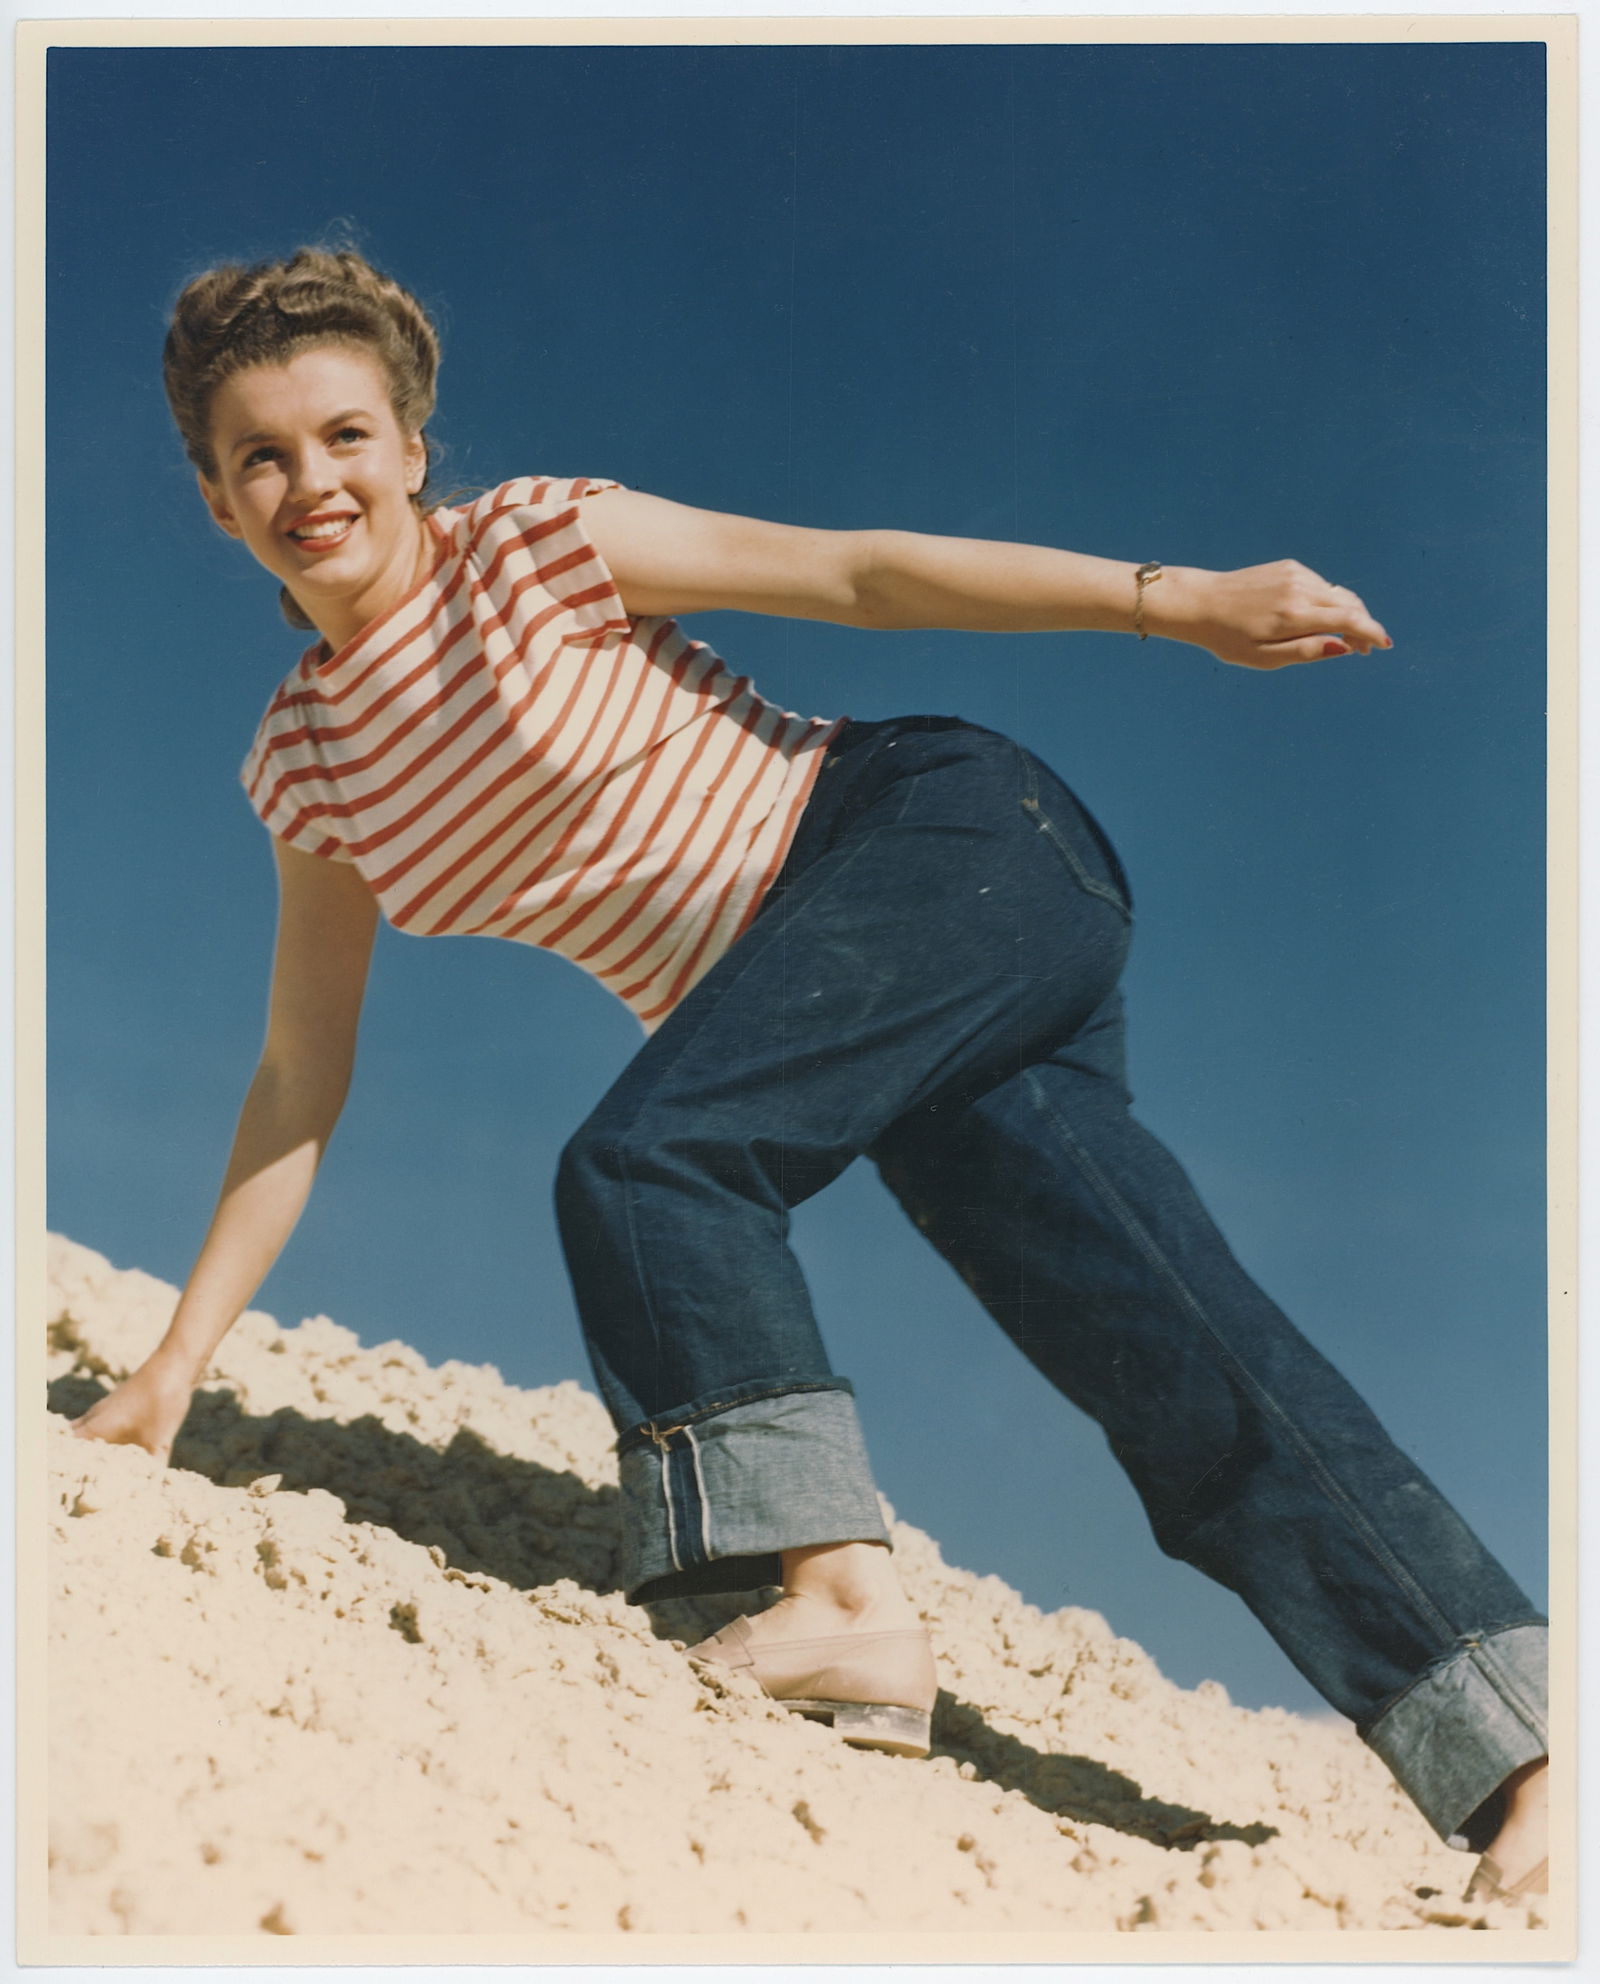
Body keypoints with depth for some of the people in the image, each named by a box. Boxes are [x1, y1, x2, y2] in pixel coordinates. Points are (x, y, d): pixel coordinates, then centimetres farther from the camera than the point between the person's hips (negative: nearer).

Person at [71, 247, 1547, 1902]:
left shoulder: (530, 544, -5)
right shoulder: (305, 766, 11)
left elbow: (857, 571, -9)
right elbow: (300, 1086, 15)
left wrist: (1167, 598, -16)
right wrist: (176, 1363, 13)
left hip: (965, 840, -6)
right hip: (845, 999, 6)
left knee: (644, 1160, -24)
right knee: (1169, 1343, -5)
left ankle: (845, 1605, -22)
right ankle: (1516, 1744, -7)